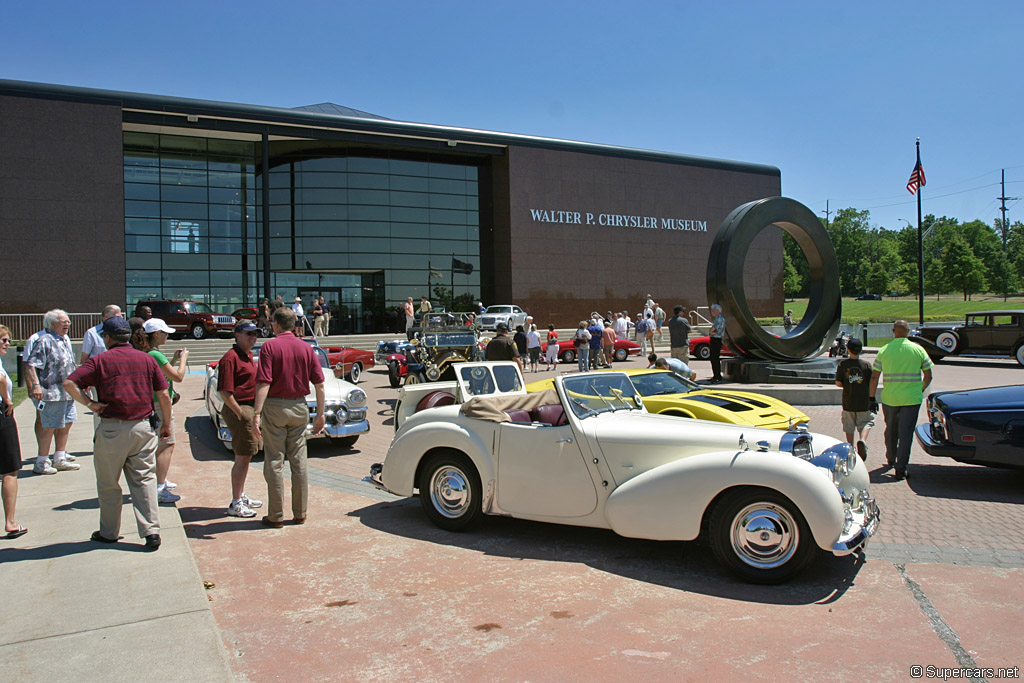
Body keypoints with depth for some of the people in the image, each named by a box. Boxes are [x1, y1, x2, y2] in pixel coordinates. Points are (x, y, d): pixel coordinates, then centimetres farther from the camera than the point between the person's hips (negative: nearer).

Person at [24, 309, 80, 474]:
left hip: (68, 392, 9)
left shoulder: (66, 340, 15)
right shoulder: (44, 341, -12)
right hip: (52, 392, -9)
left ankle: (60, 460, 25)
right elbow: (30, 365, -19)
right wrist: (35, 384, -29)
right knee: (50, 427, -2)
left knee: (66, 424, 14)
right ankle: (41, 463, 10)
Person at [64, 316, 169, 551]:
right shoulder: (146, 359, 5)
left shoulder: (100, 360, -1)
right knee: (144, 480, 7)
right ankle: (151, 531, 0)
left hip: (111, 429, -2)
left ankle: (109, 533, 25)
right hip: (142, 427, 2)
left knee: (108, 485, 13)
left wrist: (89, 403, -4)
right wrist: (166, 425, 14)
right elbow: (164, 395, 5)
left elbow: (69, 383, -13)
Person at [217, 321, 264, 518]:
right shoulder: (231, 357, -15)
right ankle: (235, 504, 4)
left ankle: (241, 496, 30)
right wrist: (240, 413, -19)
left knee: (245, 457, 17)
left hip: (250, 410, 10)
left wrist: (255, 413, 16)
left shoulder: (249, 356, 15)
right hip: (239, 409, -10)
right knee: (242, 458, -5)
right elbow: (224, 391, -20)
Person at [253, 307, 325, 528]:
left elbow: (264, 383, -17)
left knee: (274, 462, 4)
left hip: (274, 407, -4)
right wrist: (320, 413, 10)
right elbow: (319, 384, 3)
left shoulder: (270, 347, -8)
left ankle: (276, 516, 9)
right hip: (299, 407, 4)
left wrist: (257, 414, -18)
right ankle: (300, 513, 16)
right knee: (299, 462, 10)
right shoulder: (306, 347, 4)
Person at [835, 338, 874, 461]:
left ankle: (851, 448, 16)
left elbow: (838, 383, -5)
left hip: (848, 402, 1)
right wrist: (871, 399, 9)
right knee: (865, 423, 11)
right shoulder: (866, 364, -7)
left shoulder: (842, 364, -6)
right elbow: (871, 384, -5)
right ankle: (862, 440, -14)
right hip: (863, 402, -1)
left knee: (849, 426, 13)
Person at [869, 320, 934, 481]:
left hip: (889, 398, 1)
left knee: (891, 430, 20)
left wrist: (872, 397, 4)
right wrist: (920, 390, 21)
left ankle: (890, 460, 36)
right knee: (905, 433, 0)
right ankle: (900, 469, -3)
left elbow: (874, 377, -4)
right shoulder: (918, 349, -1)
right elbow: (928, 376, 3)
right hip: (912, 399, -1)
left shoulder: (884, 350, -2)